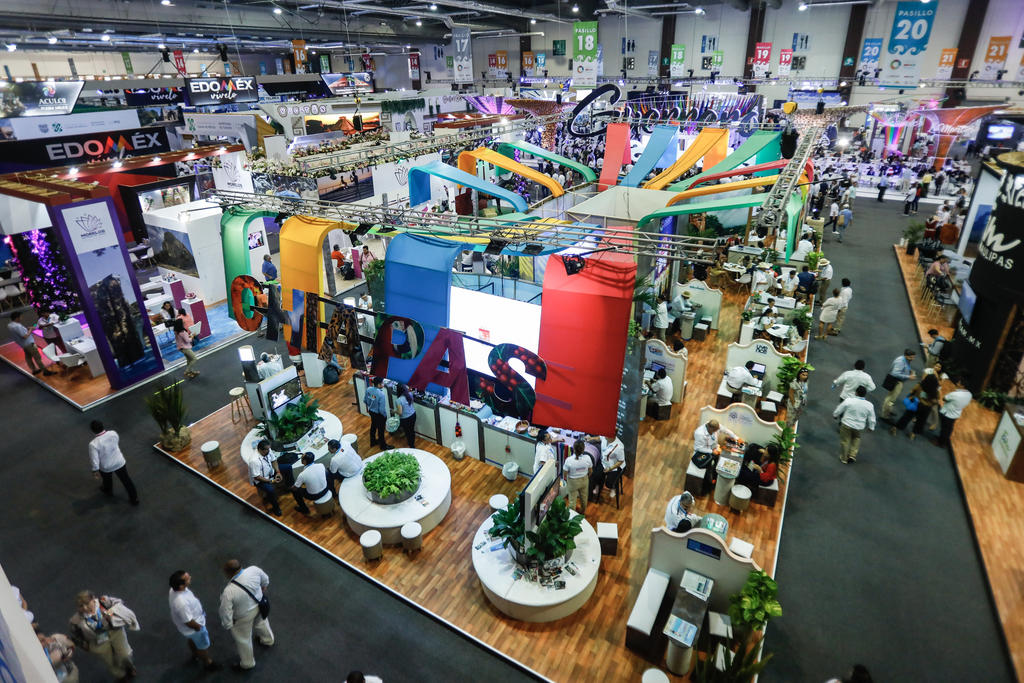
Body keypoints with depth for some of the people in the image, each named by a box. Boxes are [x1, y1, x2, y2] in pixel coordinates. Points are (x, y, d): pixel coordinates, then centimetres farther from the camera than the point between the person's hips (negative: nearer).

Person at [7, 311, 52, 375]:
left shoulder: (9, 325, 4)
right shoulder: (17, 326, -28)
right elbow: (25, 336, -28)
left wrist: (26, 329, 7)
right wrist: (30, 330, -15)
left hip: (23, 344, 10)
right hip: (29, 344, -10)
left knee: (28, 357, 19)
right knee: (37, 357, -3)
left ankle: (34, 370, 30)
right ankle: (45, 371, 1)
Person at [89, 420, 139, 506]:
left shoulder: (93, 444, -31)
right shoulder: (113, 433, -18)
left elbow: (94, 459, -23)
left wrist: (95, 470, -6)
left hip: (106, 467, -2)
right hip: (120, 462, 2)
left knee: (107, 479, 31)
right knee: (126, 479, 18)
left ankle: (108, 491, 62)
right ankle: (134, 498, 30)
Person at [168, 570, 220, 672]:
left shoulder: (174, 590, -21)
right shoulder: (181, 603, -46)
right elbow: (188, 622, -31)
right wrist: (199, 627, -13)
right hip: (193, 628, -7)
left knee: (193, 640, 37)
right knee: (203, 646, 22)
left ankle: (195, 654, 64)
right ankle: (208, 663, 47)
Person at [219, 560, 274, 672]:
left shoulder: (229, 592, -39)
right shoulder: (254, 570, -27)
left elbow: (226, 612, -24)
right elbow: (265, 580, -5)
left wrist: (228, 625, -3)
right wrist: (263, 589, 17)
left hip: (244, 617, -5)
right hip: (259, 606, 5)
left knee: (243, 639, 24)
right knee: (261, 621, 36)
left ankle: (247, 664, 50)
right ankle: (268, 640, 65)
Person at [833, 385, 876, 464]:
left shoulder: (849, 400, -20)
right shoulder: (869, 405, -11)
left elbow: (838, 410, -9)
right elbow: (871, 418, 1)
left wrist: (835, 415, 12)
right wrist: (871, 427, 18)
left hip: (846, 424, -2)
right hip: (859, 427, 2)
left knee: (845, 441, 13)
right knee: (856, 438, 28)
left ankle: (844, 459, 26)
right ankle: (852, 455, 21)